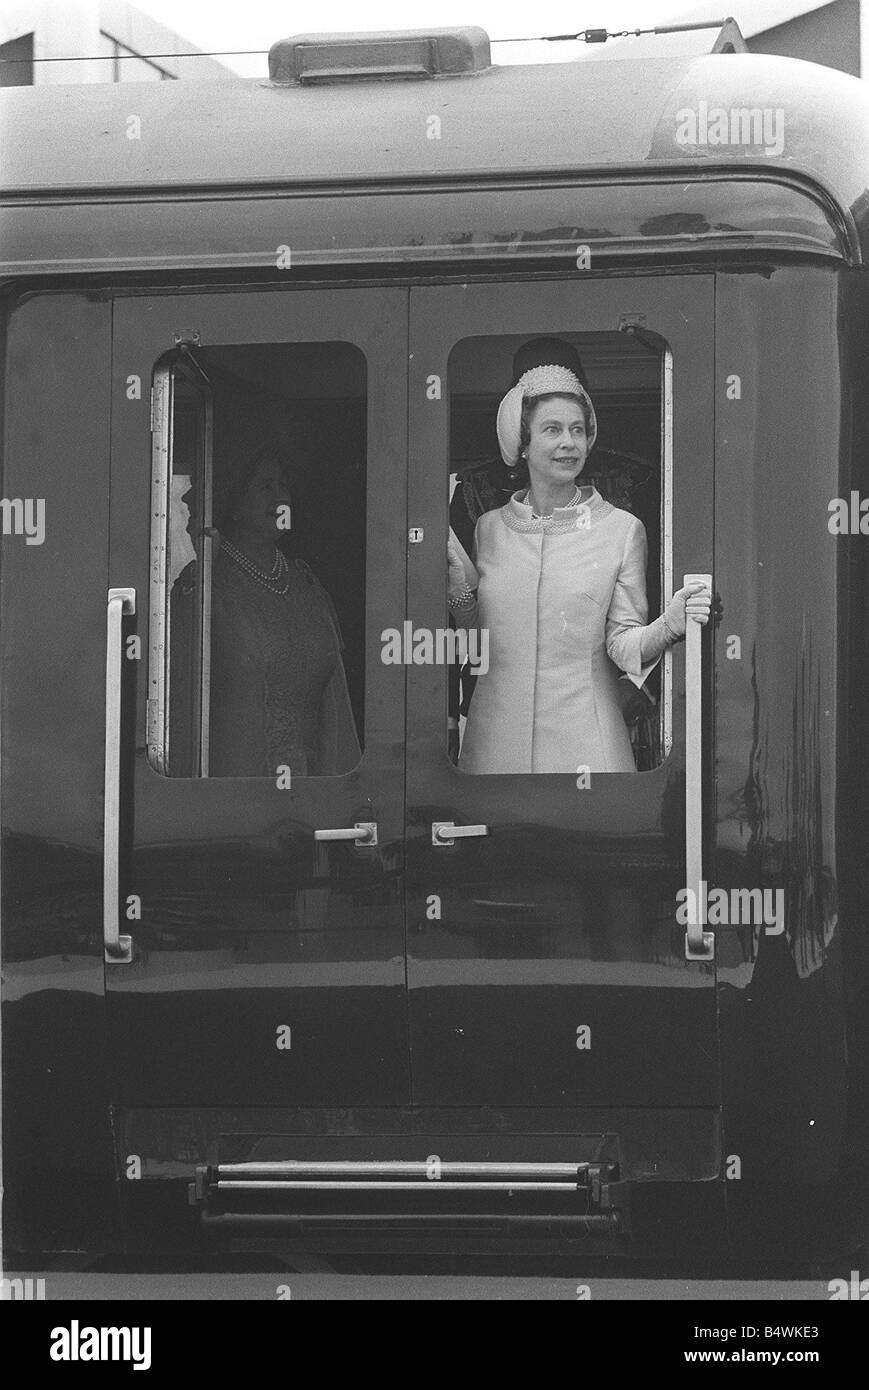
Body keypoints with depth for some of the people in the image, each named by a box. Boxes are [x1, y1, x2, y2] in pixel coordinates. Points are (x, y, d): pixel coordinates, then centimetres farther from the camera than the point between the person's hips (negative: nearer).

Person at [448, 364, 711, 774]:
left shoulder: (622, 529, -1)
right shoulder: (489, 528, 7)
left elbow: (621, 644, -3)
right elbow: (478, 643, 13)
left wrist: (667, 627, -21)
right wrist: (458, 590, -3)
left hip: (582, 737, -2)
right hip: (498, 734, 2)